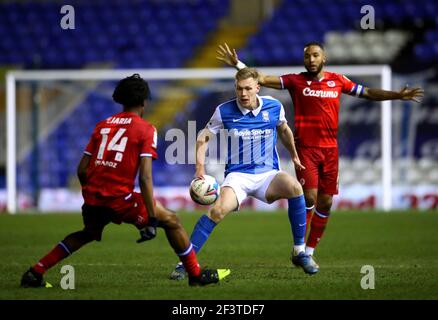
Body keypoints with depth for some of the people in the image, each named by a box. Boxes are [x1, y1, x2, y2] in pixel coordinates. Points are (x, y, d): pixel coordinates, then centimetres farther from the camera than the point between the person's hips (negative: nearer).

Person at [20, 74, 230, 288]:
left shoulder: (102, 125, 15)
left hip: (92, 197, 6)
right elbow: (145, 177, -11)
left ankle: (34, 274, 27)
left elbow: (82, 170, 13)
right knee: (171, 221, 10)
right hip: (119, 198, -6)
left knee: (88, 234, 33)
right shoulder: (146, 129, -1)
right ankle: (196, 275, 12)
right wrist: (152, 220, -12)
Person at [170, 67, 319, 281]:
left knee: (294, 187, -30)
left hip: (268, 174, 2)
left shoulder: (274, 107, -2)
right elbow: (204, 137, 6)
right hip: (238, 175, -2)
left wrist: (294, 157, 28)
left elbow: (284, 130, 21)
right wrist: (200, 167, -6)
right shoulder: (224, 111, -7)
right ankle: (185, 262, -18)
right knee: (218, 210, -30)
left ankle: (299, 253, -13)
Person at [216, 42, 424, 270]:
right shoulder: (296, 81, 0)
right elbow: (263, 79, -5)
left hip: (330, 149, 3)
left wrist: (397, 95, 10)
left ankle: (309, 251, 18)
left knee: (325, 202, 5)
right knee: (310, 196, -16)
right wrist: (237, 65, -15)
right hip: (306, 148, -3)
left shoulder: (337, 81, 8)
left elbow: (367, 93, 16)